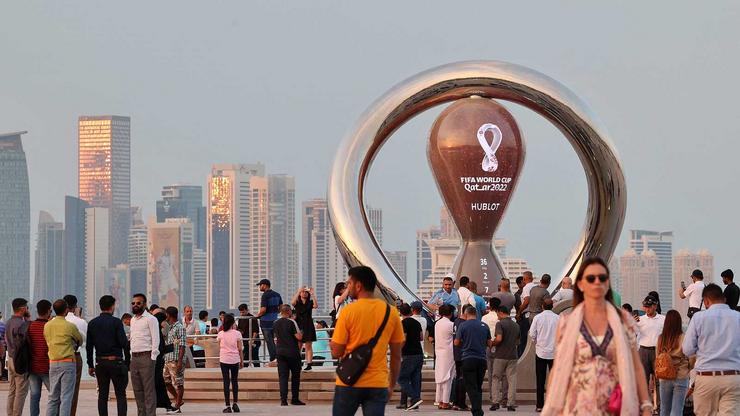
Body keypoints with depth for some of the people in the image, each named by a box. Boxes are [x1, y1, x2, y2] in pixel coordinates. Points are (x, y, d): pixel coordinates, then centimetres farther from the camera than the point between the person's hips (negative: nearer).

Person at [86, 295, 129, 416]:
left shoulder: (92, 323, 6)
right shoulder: (116, 322, -8)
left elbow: (89, 346, 7)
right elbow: (124, 343, -12)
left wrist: (90, 365, 12)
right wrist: (127, 360, -2)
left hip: (100, 362, 4)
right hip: (116, 361, -4)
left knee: (102, 395, 7)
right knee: (120, 394, -1)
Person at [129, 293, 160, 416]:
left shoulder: (150, 319, -5)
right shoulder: (133, 320, 18)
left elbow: (155, 340, -9)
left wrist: (152, 358, -15)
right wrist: (131, 356, 14)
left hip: (146, 357, -8)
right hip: (134, 358, 8)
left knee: (149, 390, -9)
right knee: (137, 390, 9)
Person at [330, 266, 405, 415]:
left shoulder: (348, 311, -7)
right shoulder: (391, 312, 3)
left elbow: (336, 352, -6)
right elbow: (396, 355, 7)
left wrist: (332, 345, 17)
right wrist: (392, 385, 18)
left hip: (349, 383, -2)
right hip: (378, 384, 2)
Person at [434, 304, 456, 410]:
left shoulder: (437, 324, 8)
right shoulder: (451, 325, -12)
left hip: (438, 352, 7)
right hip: (448, 353, -7)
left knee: (439, 377, 10)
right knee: (447, 377, -4)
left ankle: (440, 401, 12)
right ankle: (445, 402, -5)